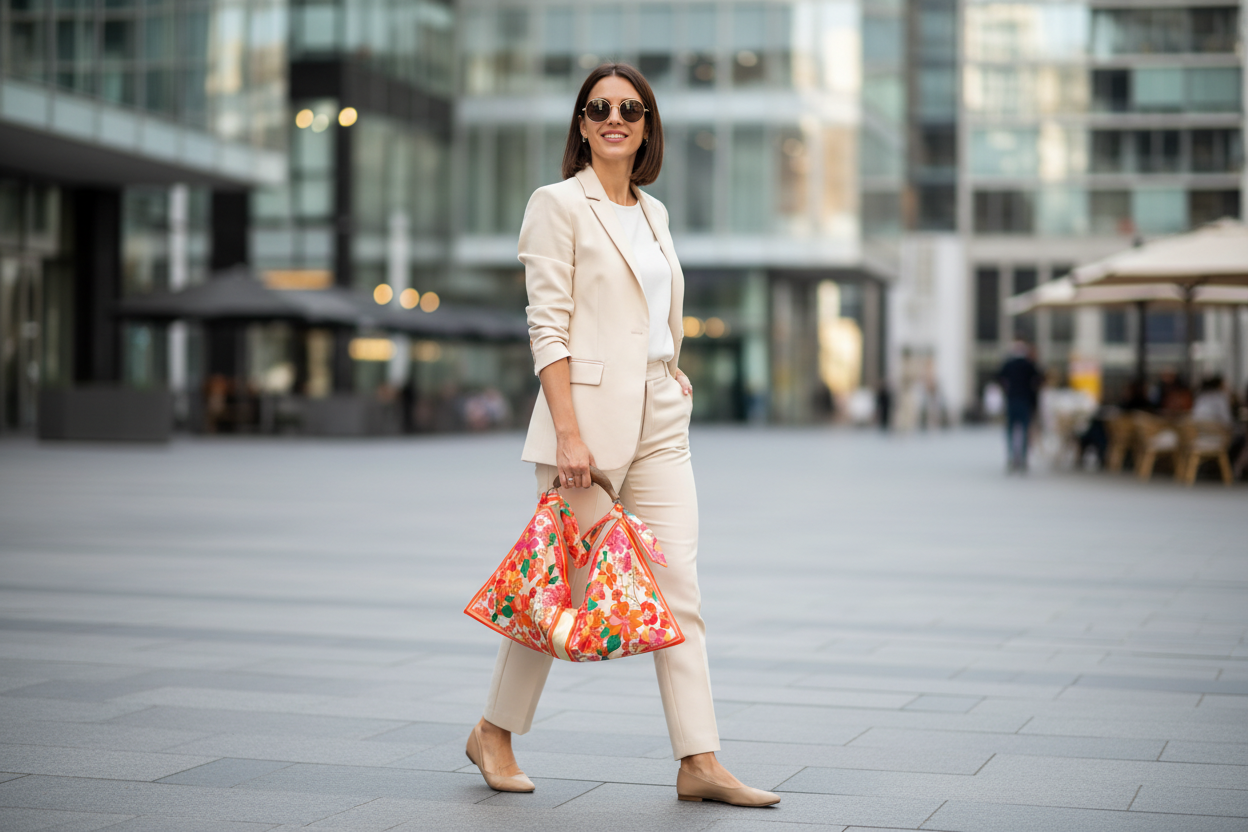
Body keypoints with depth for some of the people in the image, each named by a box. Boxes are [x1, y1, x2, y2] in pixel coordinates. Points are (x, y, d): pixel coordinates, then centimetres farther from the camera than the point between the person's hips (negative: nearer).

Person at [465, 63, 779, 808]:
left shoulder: (653, 212, 16)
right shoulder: (559, 204, -4)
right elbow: (548, 327, -11)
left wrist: (673, 371, 11)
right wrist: (568, 432, -18)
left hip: (660, 418, 6)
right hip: (589, 413, -6)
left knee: (679, 585, 0)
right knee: (565, 584, 1)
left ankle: (700, 763, 1)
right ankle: (495, 733, 20)